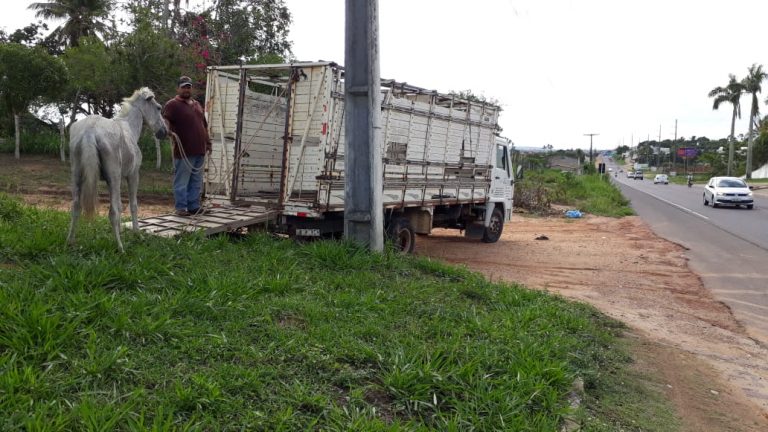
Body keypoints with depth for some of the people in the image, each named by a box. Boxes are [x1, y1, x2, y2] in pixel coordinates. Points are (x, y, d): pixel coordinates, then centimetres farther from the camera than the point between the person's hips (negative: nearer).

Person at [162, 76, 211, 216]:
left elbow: (204, 125, 26)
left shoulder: (197, 104, 20)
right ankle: (181, 208, 5)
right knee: (182, 182, -1)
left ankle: (194, 206, 20)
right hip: (184, 152, -7)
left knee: (196, 182, 12)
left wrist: (208, 142, 23)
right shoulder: (172, 104, -3)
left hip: (199, 151, 7)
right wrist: (170, 132, -35)